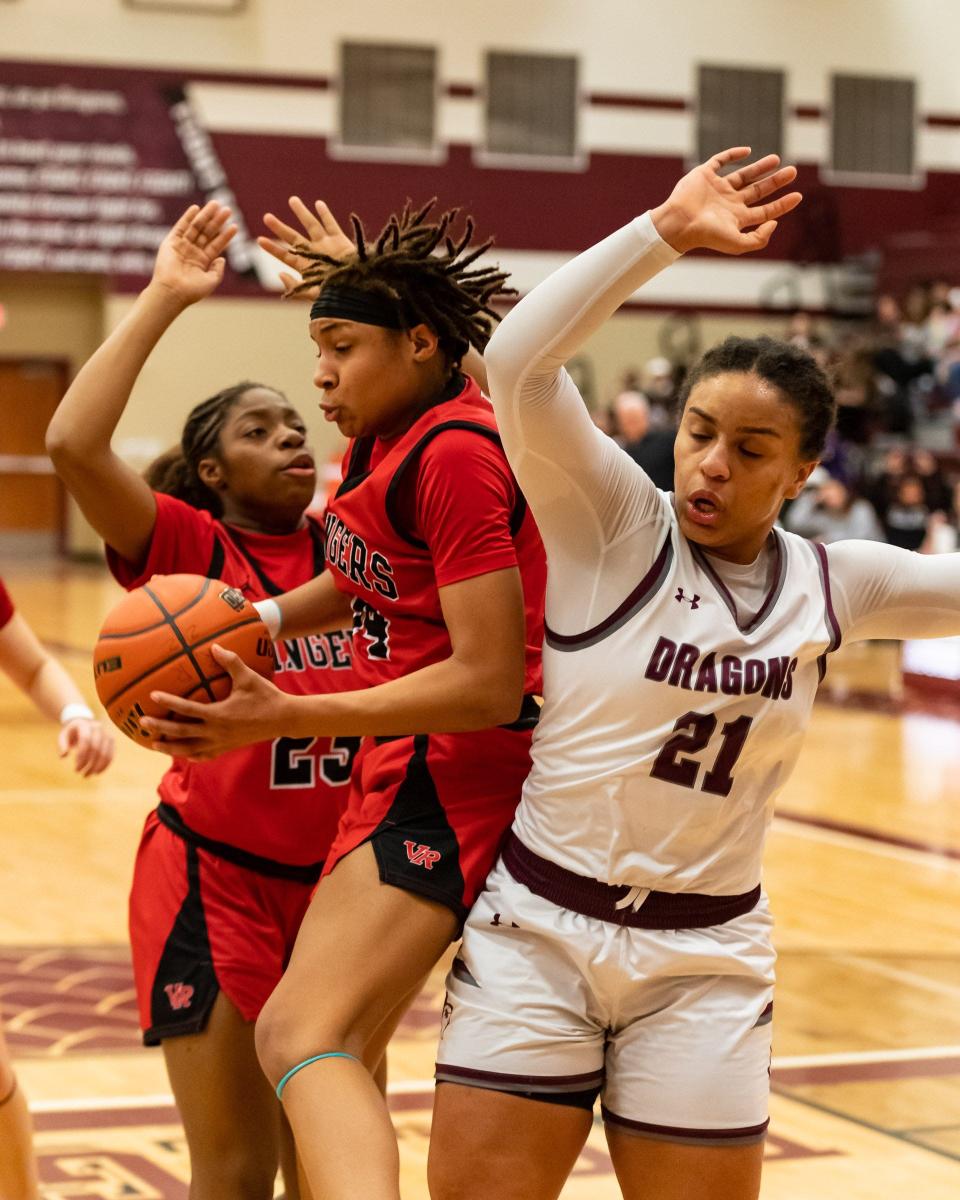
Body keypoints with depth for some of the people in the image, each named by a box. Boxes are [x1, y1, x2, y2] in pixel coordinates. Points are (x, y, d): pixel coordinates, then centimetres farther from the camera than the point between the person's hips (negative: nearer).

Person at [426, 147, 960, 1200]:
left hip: (704, 963, 3)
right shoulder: (609, 523, -8)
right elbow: (519, 361, -22)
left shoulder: (828, 587, 2)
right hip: (536, 927, -2)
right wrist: (665, 232, -25)